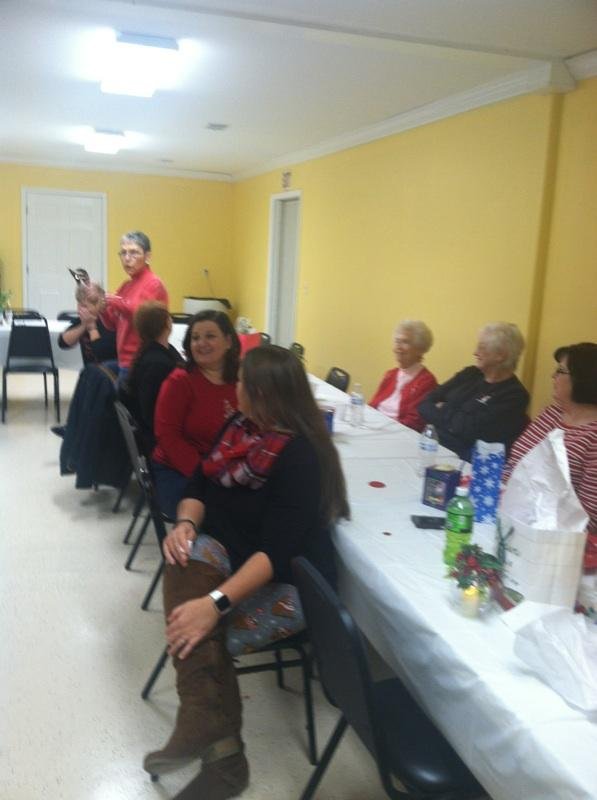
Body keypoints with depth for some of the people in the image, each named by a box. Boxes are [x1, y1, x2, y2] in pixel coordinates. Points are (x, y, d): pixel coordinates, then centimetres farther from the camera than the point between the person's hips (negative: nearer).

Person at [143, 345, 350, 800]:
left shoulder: (302, 456, -23)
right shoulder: (240, 427, 2)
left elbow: (277, 550, -29)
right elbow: (200, 485, 6)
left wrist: (216, 602, -38)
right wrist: (185, 522, -16)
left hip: (290, 582, -7)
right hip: (232, 553, 7)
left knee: (197, 634, -27)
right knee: (188, 555, -27)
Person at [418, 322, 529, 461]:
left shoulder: (514, 395, -7)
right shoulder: (470, 374, 14)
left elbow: (468, 428, -17)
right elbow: (425, 404, 6)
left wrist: (442, 411, -1)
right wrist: (447, 413, -13)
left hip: (464, 459, -6)